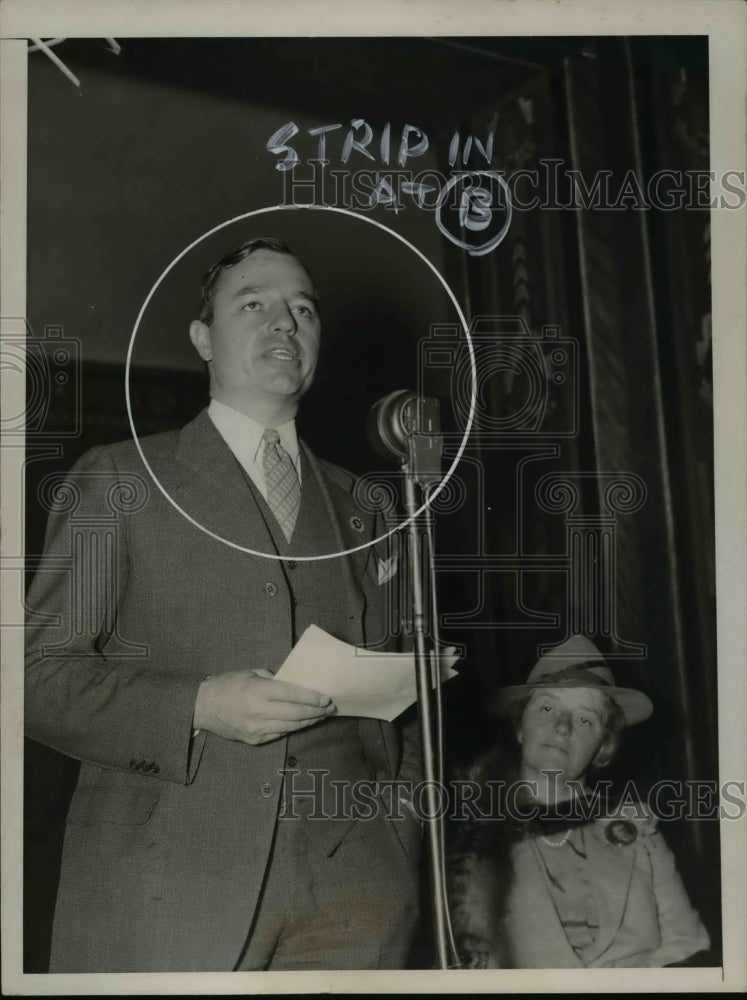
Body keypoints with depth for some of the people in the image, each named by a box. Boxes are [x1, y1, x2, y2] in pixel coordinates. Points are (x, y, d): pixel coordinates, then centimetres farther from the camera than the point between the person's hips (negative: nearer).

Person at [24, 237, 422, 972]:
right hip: (165, 882, -3)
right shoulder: (119, 480, 5)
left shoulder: (355, 504, 16)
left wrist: (401, 847, 5)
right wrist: (196, 707, -14)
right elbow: (40, 675, 0)